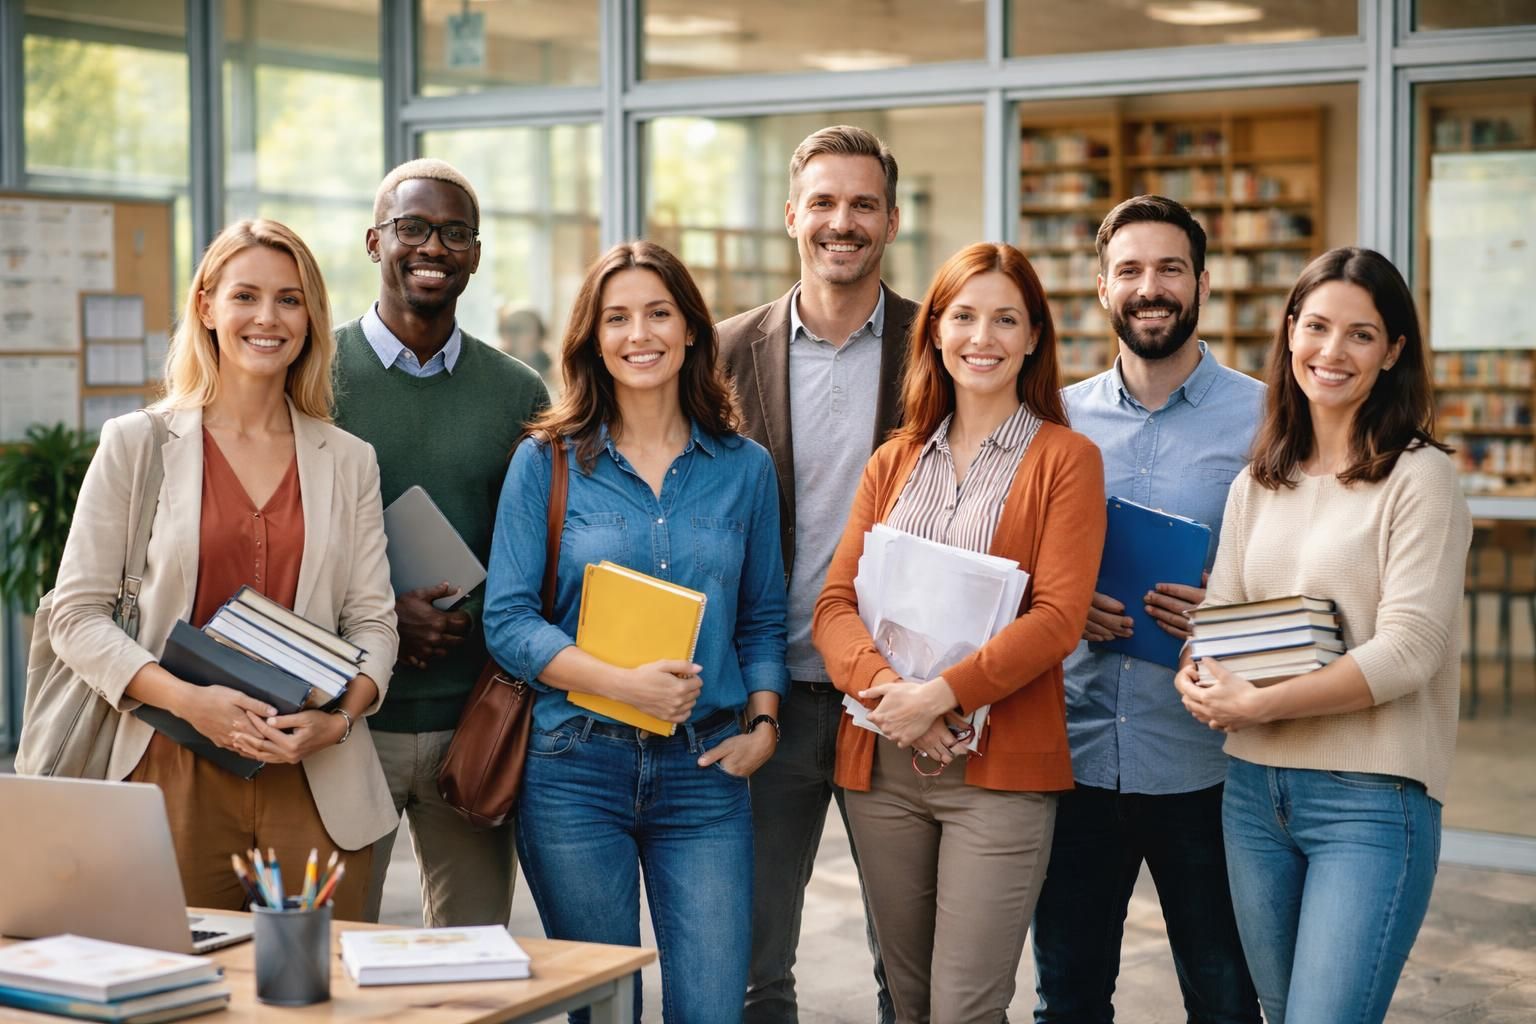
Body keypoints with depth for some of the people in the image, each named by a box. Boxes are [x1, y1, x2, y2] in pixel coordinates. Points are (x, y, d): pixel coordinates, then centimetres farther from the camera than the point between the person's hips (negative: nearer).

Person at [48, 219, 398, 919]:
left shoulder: (348, 461, 11)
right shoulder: (138, 443, 4)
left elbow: (373, 620, 9)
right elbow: (77, 613, 0)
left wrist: (339, 717, -11)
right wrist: (190, 700, -14)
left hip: (318, 778, 2)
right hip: (178, 774, -2)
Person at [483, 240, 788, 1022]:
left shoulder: (744, 467, 8)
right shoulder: (546, 462, 1)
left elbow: (763, 620, 14)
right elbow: (507, 621, -5)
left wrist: (763, 725, -2)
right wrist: (621, 683, -18)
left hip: (705, 769, 2)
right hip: (577, 766, -1)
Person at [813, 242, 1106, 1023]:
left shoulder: (1065, 460, 1)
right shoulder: (894, 461, 15)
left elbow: (1058, 616, -9)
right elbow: (836, 603, 5)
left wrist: (943, 695, -18)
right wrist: (884, 685, -15)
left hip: (1000, 766, -4)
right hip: (882, 763, 5)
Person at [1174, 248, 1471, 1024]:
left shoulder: (1419, 476, -6)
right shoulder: (1255, 486, 12)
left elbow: (1406, 650, -15)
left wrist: (1259, 704, -19)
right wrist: (1201, 679, -12)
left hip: (1372, 799, -6)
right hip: (1253, 790, 6)